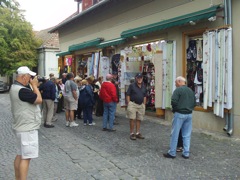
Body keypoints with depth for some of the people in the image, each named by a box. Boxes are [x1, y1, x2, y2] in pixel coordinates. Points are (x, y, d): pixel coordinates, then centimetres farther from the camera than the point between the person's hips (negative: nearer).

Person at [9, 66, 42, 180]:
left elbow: (33, 97, 12)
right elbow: (39, 100, -20)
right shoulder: (22, 90, -23)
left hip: (23, 127, 11)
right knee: (26, 157, -3)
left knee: (21, 155, 19)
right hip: (27, 129, -11)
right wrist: (34, 85, -11)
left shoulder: (15, 87, 11)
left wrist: (33, 86, 1)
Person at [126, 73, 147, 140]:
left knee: (139, 119, 10)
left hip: (141, 105, 5)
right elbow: (128, 95, -5)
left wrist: (144, 105, 12)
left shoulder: (143, 87, 11)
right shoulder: (132, 85, -4)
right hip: (133, 104, -5)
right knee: (132, 119, -5)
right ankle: (132, 133, 4)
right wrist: (128, 104, -10)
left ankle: (138, 133, 20)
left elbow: (144, 97, 17)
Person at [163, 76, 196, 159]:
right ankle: (186, 153, 16)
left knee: (175, 134, 2)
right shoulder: (191, 91, 12)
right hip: (189, 114, 6)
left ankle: (172, 153, 8)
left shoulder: (178, 90, -9)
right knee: (187, 135, 11)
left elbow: (173, 101, -17)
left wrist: (175, 109, 0)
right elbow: (194, 103, 13)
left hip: (179, 114, -6)